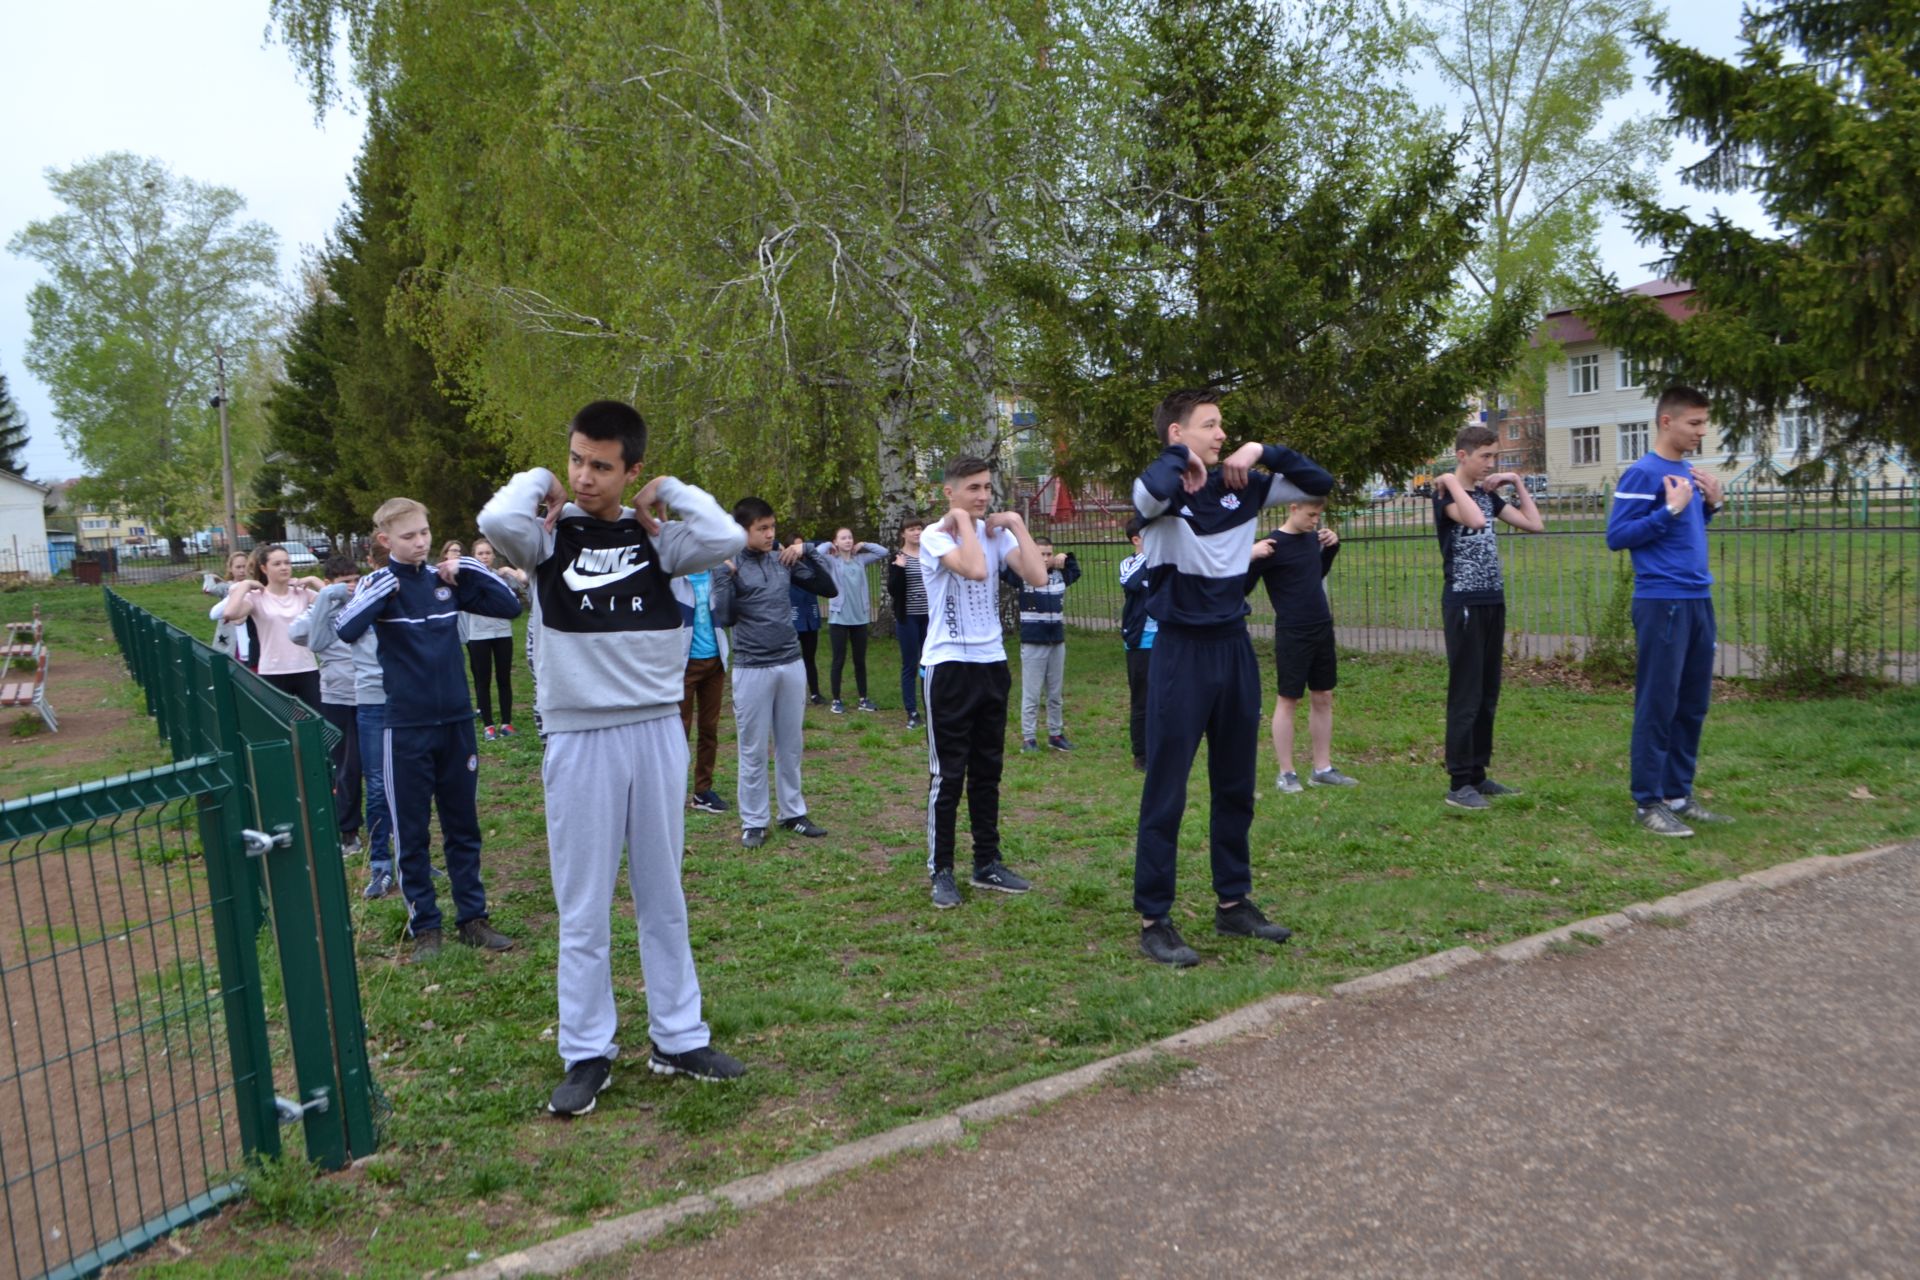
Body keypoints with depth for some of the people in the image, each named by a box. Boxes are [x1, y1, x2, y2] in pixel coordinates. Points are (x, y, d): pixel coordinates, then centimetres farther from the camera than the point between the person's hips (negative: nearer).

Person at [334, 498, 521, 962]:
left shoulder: (449, 580, 4)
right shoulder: (379, 583, -4)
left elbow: (509, 606, 0)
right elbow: (346, 630, -22)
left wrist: (469, 570, -6)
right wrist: (385, 586, -20)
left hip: (457, 722, 3)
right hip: (406, 728, -3)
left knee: (463, 825, 11)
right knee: (411, 832, 6)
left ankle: (472, 917, 21)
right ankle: (424, 925, 18)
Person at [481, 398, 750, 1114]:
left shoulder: (654, 536, 3)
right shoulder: (548, 534, -2)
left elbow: (725, 539, -15)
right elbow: (496, 522, -25)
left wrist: (670, 491, -3)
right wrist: (536, 481, -6)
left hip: (658, 731, 2)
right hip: (579, 739, -2)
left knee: (664, 898, 12)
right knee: (583, 909, 6)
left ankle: (678, 1040, 24)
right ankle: (587, 1054, 19)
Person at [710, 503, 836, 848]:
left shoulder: (785, 561, 5)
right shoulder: (730, 567, -4)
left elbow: (829, 589, 4)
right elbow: (723, 618, -13)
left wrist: (807, 551, -4)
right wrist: (724, 575, -17)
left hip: (791, 665, 3)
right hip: (752, 669, -3)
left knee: (790, 746, 12)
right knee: (754, 750, 4)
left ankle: (793, 813, 25)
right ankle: (754, 822, 14)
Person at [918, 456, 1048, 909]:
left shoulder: (997, 531, 7)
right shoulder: (935, 536, -10)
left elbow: (1037, 576, -9)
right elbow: (974, 569, -29)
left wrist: (1016, 523, -5)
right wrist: (962, 520, -17)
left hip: (992, 663, 6)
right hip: (950, 665, -6)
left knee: (987, 770, 13)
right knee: (948, 774, -1)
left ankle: (987, 864, 23)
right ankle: (940, 872, 9)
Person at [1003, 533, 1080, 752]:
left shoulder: (1059, 574, 9)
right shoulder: (1022, 574, -7)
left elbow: (1076, 572, 30)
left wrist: (1067, 558, 12)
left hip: (1057, 642, 5)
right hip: (1033, 643, -5)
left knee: (1056, 694, 15)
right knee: (1031, 694, 0)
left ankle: (1056, 734, 26)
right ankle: (1028, 738, 7)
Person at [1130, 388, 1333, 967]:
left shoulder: (1241, 486, 6)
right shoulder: (1162, 493, -10)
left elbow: (1320, 483, 10)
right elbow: (1149, 490, -35)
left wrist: (1264, 452, -3)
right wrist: (1182, 458, -15)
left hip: (1235, 648, 6)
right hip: (1182, 653, -6)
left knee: (1236, 788, 15)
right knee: (1166, 793, -1)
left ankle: (1234, 904, 30)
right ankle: (1154, 921, 9)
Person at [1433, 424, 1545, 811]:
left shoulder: (1487, 494, 14)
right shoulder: (1446, 493, -9)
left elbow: (1535, 524, 14)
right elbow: (1476, 520, -29)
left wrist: (1517, 483, 13)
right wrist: (1453, 482, -18)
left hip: (1493, 602, 8)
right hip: (1464, 603, -8)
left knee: (1488, 694, 10)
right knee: (1466, 695, -6)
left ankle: (1477, 775, 18)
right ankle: (1459, 783, -2)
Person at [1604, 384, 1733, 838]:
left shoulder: (1689, 472, 15)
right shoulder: (1643, 473, -9)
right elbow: (1616, 536, -13)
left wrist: (1712, 504, 8)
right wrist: (1671, 509, -17)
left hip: (1699, 601, 8)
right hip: (1662, 603, -8)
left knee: (1693, 704, 12)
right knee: (1659, 705, -3)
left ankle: (1679, 794, 22)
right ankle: (1648, 801, 5)